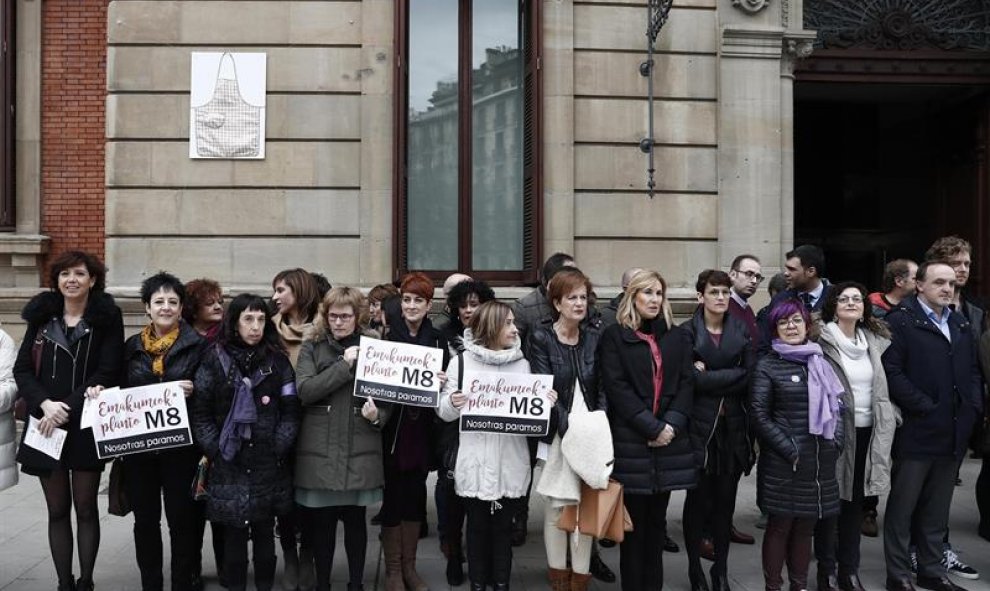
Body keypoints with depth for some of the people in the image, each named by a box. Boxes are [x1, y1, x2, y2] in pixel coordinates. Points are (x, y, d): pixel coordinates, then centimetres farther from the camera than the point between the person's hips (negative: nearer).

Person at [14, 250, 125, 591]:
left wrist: (68, 408, -16)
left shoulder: (106, 318, -2)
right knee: (57, 511, 9)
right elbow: (22, 370, 3)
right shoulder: (42, 316, 8)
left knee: (85, 509, 5)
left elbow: (107, 374, -8)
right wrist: (45, 404, -14)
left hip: (87, 427, -3)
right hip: (46, 426, 3)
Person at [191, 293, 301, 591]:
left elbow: (290, 411, 1)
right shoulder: (214, 361, 1)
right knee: (233, 536, 5)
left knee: (265, 535, 10)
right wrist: (216, 450, -8)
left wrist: (278, 449, -6)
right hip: (228, 467, -1)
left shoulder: (278, 361, 4)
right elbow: (200, 413, -2)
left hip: (268, 466, 1)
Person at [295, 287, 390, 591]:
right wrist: (344, 365, -18)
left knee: (355, 519, 10)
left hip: (360, 449, 0)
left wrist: (377, 415, -15)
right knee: (322, 521, 8)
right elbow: (304, 390, -11)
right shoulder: (312, 346, 2)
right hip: (320, 449, 0)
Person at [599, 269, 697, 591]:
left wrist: (671, 424, -10)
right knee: (634, 520, 1)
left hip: (669, 440, 4)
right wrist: (652, 428, -13)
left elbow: (686, 383, 5)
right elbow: (617, 388, -8)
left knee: (657, 520, 10)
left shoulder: (678, 337, 13)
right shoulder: (614, 337, 0)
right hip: (631, 440, -3)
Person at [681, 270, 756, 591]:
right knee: (698, 499, 4)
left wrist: (711, 378, -11)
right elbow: (695, 379, -15)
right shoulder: (688, 332, -2)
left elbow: (751, 378, -3)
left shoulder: (741, 330, 9)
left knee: (725, 500, 8)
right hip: (699, 426, -3)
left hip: (733, 426, 3)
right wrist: (734, 375, -11)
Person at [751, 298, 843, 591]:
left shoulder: (820, 362, 11)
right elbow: (760, 416, -8)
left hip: (820, 460, 5)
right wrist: (790, 450, -12)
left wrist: (836, 442, 2)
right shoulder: (767, 366, -5)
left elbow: (836, 406, 15)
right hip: (783, 462, -5)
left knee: (805, 525, 12)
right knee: (779, 525, 2)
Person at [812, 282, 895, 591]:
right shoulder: (821, 340, -8)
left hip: (866, 431, 5)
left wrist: (890, 413, 9)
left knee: (855, 501, 13)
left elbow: (882, 385, 18)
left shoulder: (874, 340, 9)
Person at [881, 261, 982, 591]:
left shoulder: (961, 325, 16)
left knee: (938, 508, 14)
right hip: (916, 431, -6)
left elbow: (972, 371, 17)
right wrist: (927, 408, -15)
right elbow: (892, 372, -14)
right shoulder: (901, 321, -6)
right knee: (902, 505, 3)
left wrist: (973, 408, 1)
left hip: (954, 432, 6)